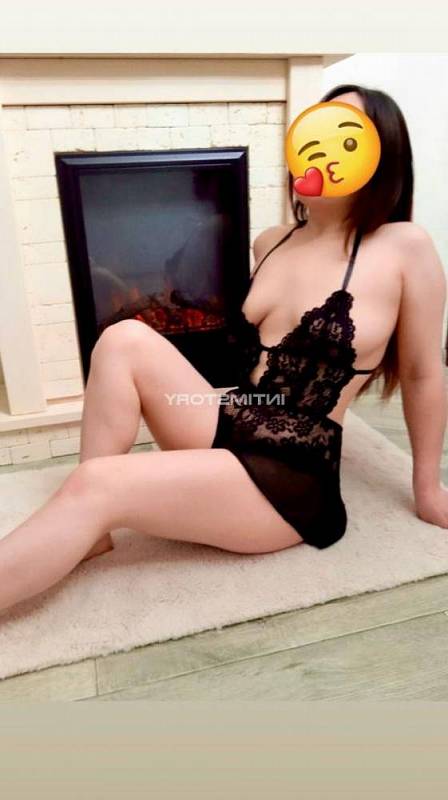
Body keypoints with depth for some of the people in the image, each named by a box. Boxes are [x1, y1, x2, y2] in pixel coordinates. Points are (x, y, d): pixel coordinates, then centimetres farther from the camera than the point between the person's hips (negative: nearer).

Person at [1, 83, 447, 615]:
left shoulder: (405, 249, -9)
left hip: (290, 478, -6)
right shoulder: (270, 244, 9)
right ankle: (88, 534, -6)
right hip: (229, 432, 6)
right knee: (125, 340, -13)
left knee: (94, 487, -22)